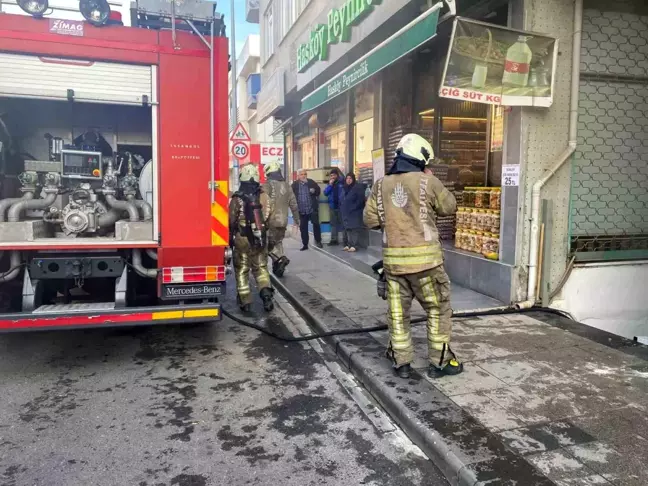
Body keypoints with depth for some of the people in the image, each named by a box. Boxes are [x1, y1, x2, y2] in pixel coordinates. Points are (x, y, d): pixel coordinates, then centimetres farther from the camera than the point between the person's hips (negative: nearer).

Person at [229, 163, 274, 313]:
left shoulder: (237, 199, -11)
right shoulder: (265, 197, -2)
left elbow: (231, 222, -7)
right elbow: (269, 217, 3)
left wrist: (230, 238, 7)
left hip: (241, 239, -3)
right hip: (260, 239, 3)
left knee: (242, 271, 8)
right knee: (261, 268, 15)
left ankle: (245, 302, 9)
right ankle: (266, 292, -5)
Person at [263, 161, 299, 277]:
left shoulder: (268, 185, -9)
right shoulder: (286, 185, 11)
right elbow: (293, 204, 14)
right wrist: (296, 219, 22)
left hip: (271, 221, -6)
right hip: (283, 221, 6)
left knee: (268, 244, 2)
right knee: (278, 243, 16)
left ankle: (281, 259, -19)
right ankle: (277, 269, 16)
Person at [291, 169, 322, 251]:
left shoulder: (312, 182, 4)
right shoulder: (294, 184, 2)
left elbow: (318, 191, 7)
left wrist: (314, 191, -16)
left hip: (312, 209, -1)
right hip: (301, 210, 1)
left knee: (316, 224, -4)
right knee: (303, 227, 6)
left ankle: (318, 241, 15)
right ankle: (305, 244, 17)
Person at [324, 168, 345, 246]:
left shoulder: (341, 182, -3)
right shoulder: (330, 184, 11)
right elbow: (325, 193, 0)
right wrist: (330, 184, -8)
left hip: (341, 206, -5)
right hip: (333, 206, 5)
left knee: (342, 222, -1)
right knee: (333, 223, 9)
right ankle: (334, 240, 14)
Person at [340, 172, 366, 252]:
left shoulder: (358, 187, -9)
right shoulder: (346, 188, 14)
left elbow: (360, 200, -14)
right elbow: (342, 200, 26)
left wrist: (352, 208, -15)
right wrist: (342, 208, 12)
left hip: (355, 213, -7)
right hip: (346, 213, 7)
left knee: (354, 229, -7)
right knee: (347, 229, 9)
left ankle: (354, 246, -6)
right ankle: (348, 245, 15)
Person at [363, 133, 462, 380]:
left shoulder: (381, 185, 4)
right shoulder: (428, 182, -6)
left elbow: (370, 220, 5)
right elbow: (450, 207, 7)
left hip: (393, 259, 4)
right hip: (424, 257, -3)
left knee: (398, 312, 13)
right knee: (438, 309, 12)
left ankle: (402, 363, 20)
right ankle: (440, 361, 19)